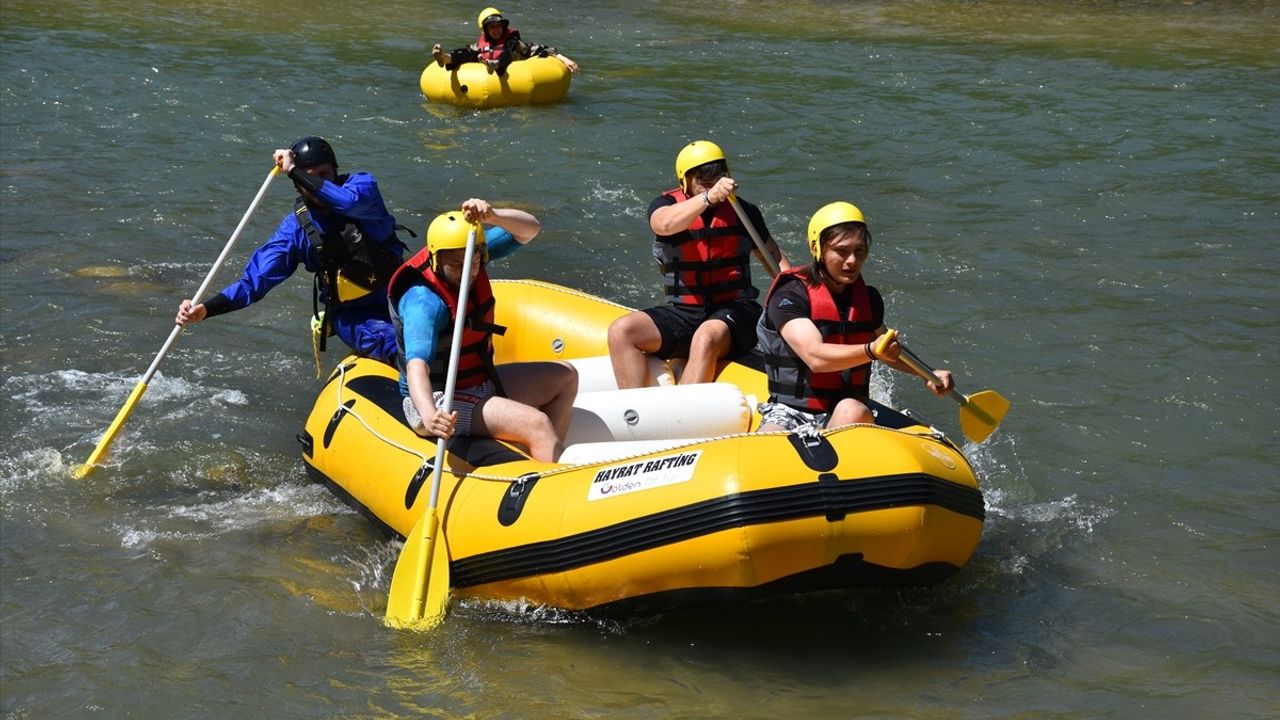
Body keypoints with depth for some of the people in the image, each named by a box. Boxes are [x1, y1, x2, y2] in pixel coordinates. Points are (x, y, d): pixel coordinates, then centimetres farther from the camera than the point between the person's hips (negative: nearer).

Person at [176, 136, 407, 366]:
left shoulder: (362, 185, -9)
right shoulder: (296, 227, -6)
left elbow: (351, 202, -35)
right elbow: (254, 281, -6)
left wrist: (294, 171, -31)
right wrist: (206, 309, -20)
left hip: (399, 296, 2)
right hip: (352, 317, -2)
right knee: (393, 344, -29)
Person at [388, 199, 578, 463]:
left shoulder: (471, 255, -5)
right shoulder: (423, 302, -29)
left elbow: (529, 229, -6)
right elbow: (417, 366, -42)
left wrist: (492, 215, -27)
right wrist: (429, 415, -61)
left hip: (480, 382, 10)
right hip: (437, 400, -10)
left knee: (565, 377, 14)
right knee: (536, 423, -26)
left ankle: (550, 457, 3)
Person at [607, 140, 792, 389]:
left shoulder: (742, 211, 7)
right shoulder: (666, 205, 0)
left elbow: (773, 255, 19)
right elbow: (665, 225, -26)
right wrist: (708, 198, -40)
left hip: (735, 310, -2)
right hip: (682, 312, 2)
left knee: (707, 338, -36)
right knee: (620, 331, -21)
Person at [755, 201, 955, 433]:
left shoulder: (869, 299, 11)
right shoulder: (789, 296, -9)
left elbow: (890, 352, 32)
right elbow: (815, 357, -25)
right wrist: (871, 351, -39)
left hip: (847, 416, 5)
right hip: (789, 413, -5)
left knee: (852, 411, -34)